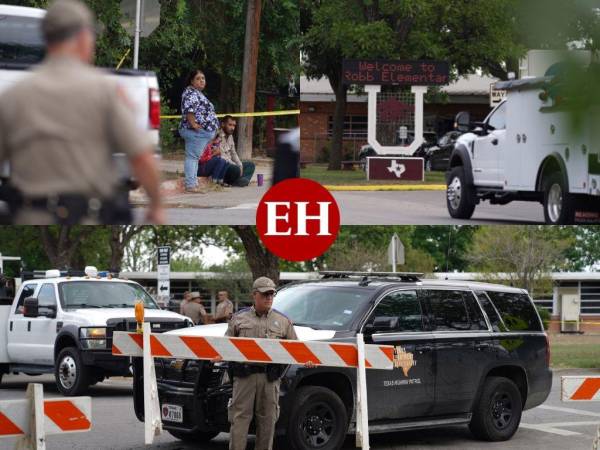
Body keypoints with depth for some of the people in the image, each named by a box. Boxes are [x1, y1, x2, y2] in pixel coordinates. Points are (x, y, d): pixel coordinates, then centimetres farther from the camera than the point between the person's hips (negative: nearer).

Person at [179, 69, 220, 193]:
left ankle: (193, 184, 16)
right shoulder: (191, 93, -10)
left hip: (202, 132, 11)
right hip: (196, 132, -11)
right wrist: (193, 124, -27)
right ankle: (190, 185, -15)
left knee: (195, 157, 12)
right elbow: (188, 109, -25)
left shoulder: (198, 93, 22)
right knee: (192, 157, -12)